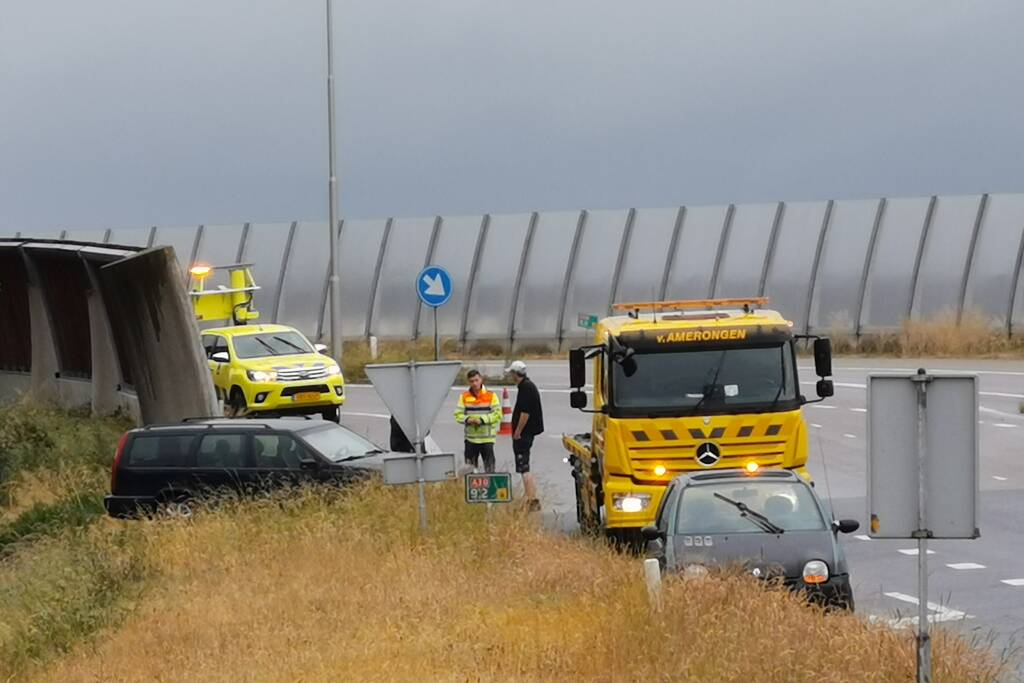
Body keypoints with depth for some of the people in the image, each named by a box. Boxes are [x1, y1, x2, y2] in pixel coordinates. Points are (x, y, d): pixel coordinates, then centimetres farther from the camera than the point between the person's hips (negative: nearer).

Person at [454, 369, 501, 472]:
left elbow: (498, 414, -7)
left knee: (489, 467, -2)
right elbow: (458, 414, 4)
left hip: (487, 438, -3)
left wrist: (482, 420, -18)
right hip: (470, 438, 3)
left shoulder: (491, 395, -1)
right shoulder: (464, 396, 7)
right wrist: (467, 419, -16)